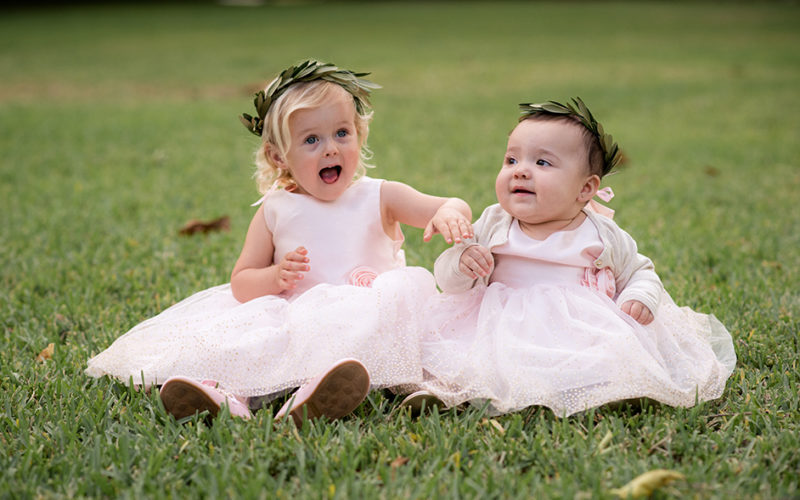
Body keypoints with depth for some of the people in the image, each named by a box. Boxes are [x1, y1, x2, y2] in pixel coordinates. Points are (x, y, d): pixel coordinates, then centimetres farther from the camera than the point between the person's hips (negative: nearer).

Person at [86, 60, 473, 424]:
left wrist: (449, 214, -27)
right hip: (292, 315, 2)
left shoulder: (379, 198, 7)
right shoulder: (275, 210, 10)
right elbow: (240, 284, 10)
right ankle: (228, 391, -56)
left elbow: (454, 208, -1)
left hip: (364, 318, -2)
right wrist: (275, 277, -13)